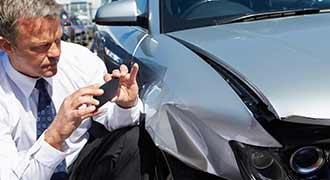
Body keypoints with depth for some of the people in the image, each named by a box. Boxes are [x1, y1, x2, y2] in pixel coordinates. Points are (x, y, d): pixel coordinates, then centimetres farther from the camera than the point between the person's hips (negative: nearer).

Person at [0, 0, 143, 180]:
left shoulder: (81, 59, -13)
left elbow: (111, 119, -3)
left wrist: (127, 105, -26)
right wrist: (55, 136, -41)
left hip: (82, 164, 3)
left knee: (128, 137, -21)